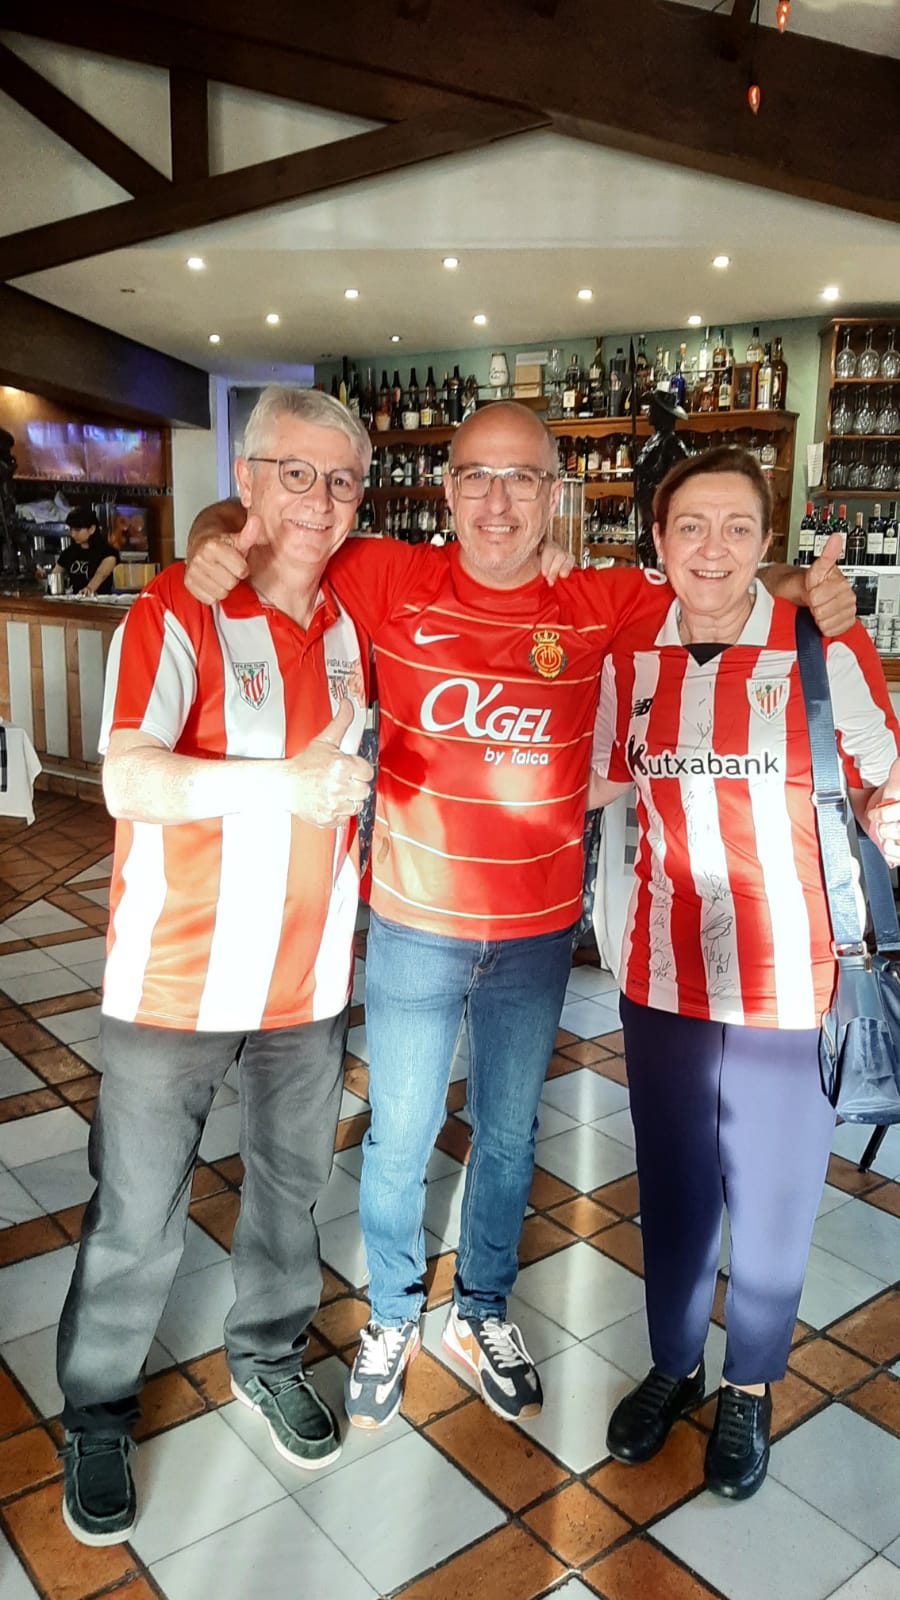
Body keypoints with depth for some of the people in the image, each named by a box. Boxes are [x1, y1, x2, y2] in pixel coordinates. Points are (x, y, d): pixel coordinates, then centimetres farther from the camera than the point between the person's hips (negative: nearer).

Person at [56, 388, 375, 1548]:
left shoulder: (351, 625, 5)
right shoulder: (176, 615, -12)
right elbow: (129, 780, -27)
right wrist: (283, 781, -37)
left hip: (309, 977, 5)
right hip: (176, 982, -5)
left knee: (292, 1186, 20)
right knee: (136, 1221, 8)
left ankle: (267, 1358, 44)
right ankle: (96, 1417, 32)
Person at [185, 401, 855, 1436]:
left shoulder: (601, 605, -4)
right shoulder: (392, 582, -9)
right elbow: (248, 523, 0)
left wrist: (814, 598, -11)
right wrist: (216, 542, -23)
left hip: (538, 933, 2)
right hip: (414, 925, -1)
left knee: (508, 1135, 20)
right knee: (398, 1138, 15)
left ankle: (481, 1313, 45)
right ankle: (392, 1318, 42)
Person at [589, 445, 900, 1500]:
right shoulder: (631, 654, -1)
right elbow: (602, 780, 12)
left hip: (790, 988, -2)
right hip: (665, 977, 3)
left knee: (772, 1204, 14)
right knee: (671, 1187, 20)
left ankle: (750, 1390, 42)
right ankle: (672, 1364, 46)